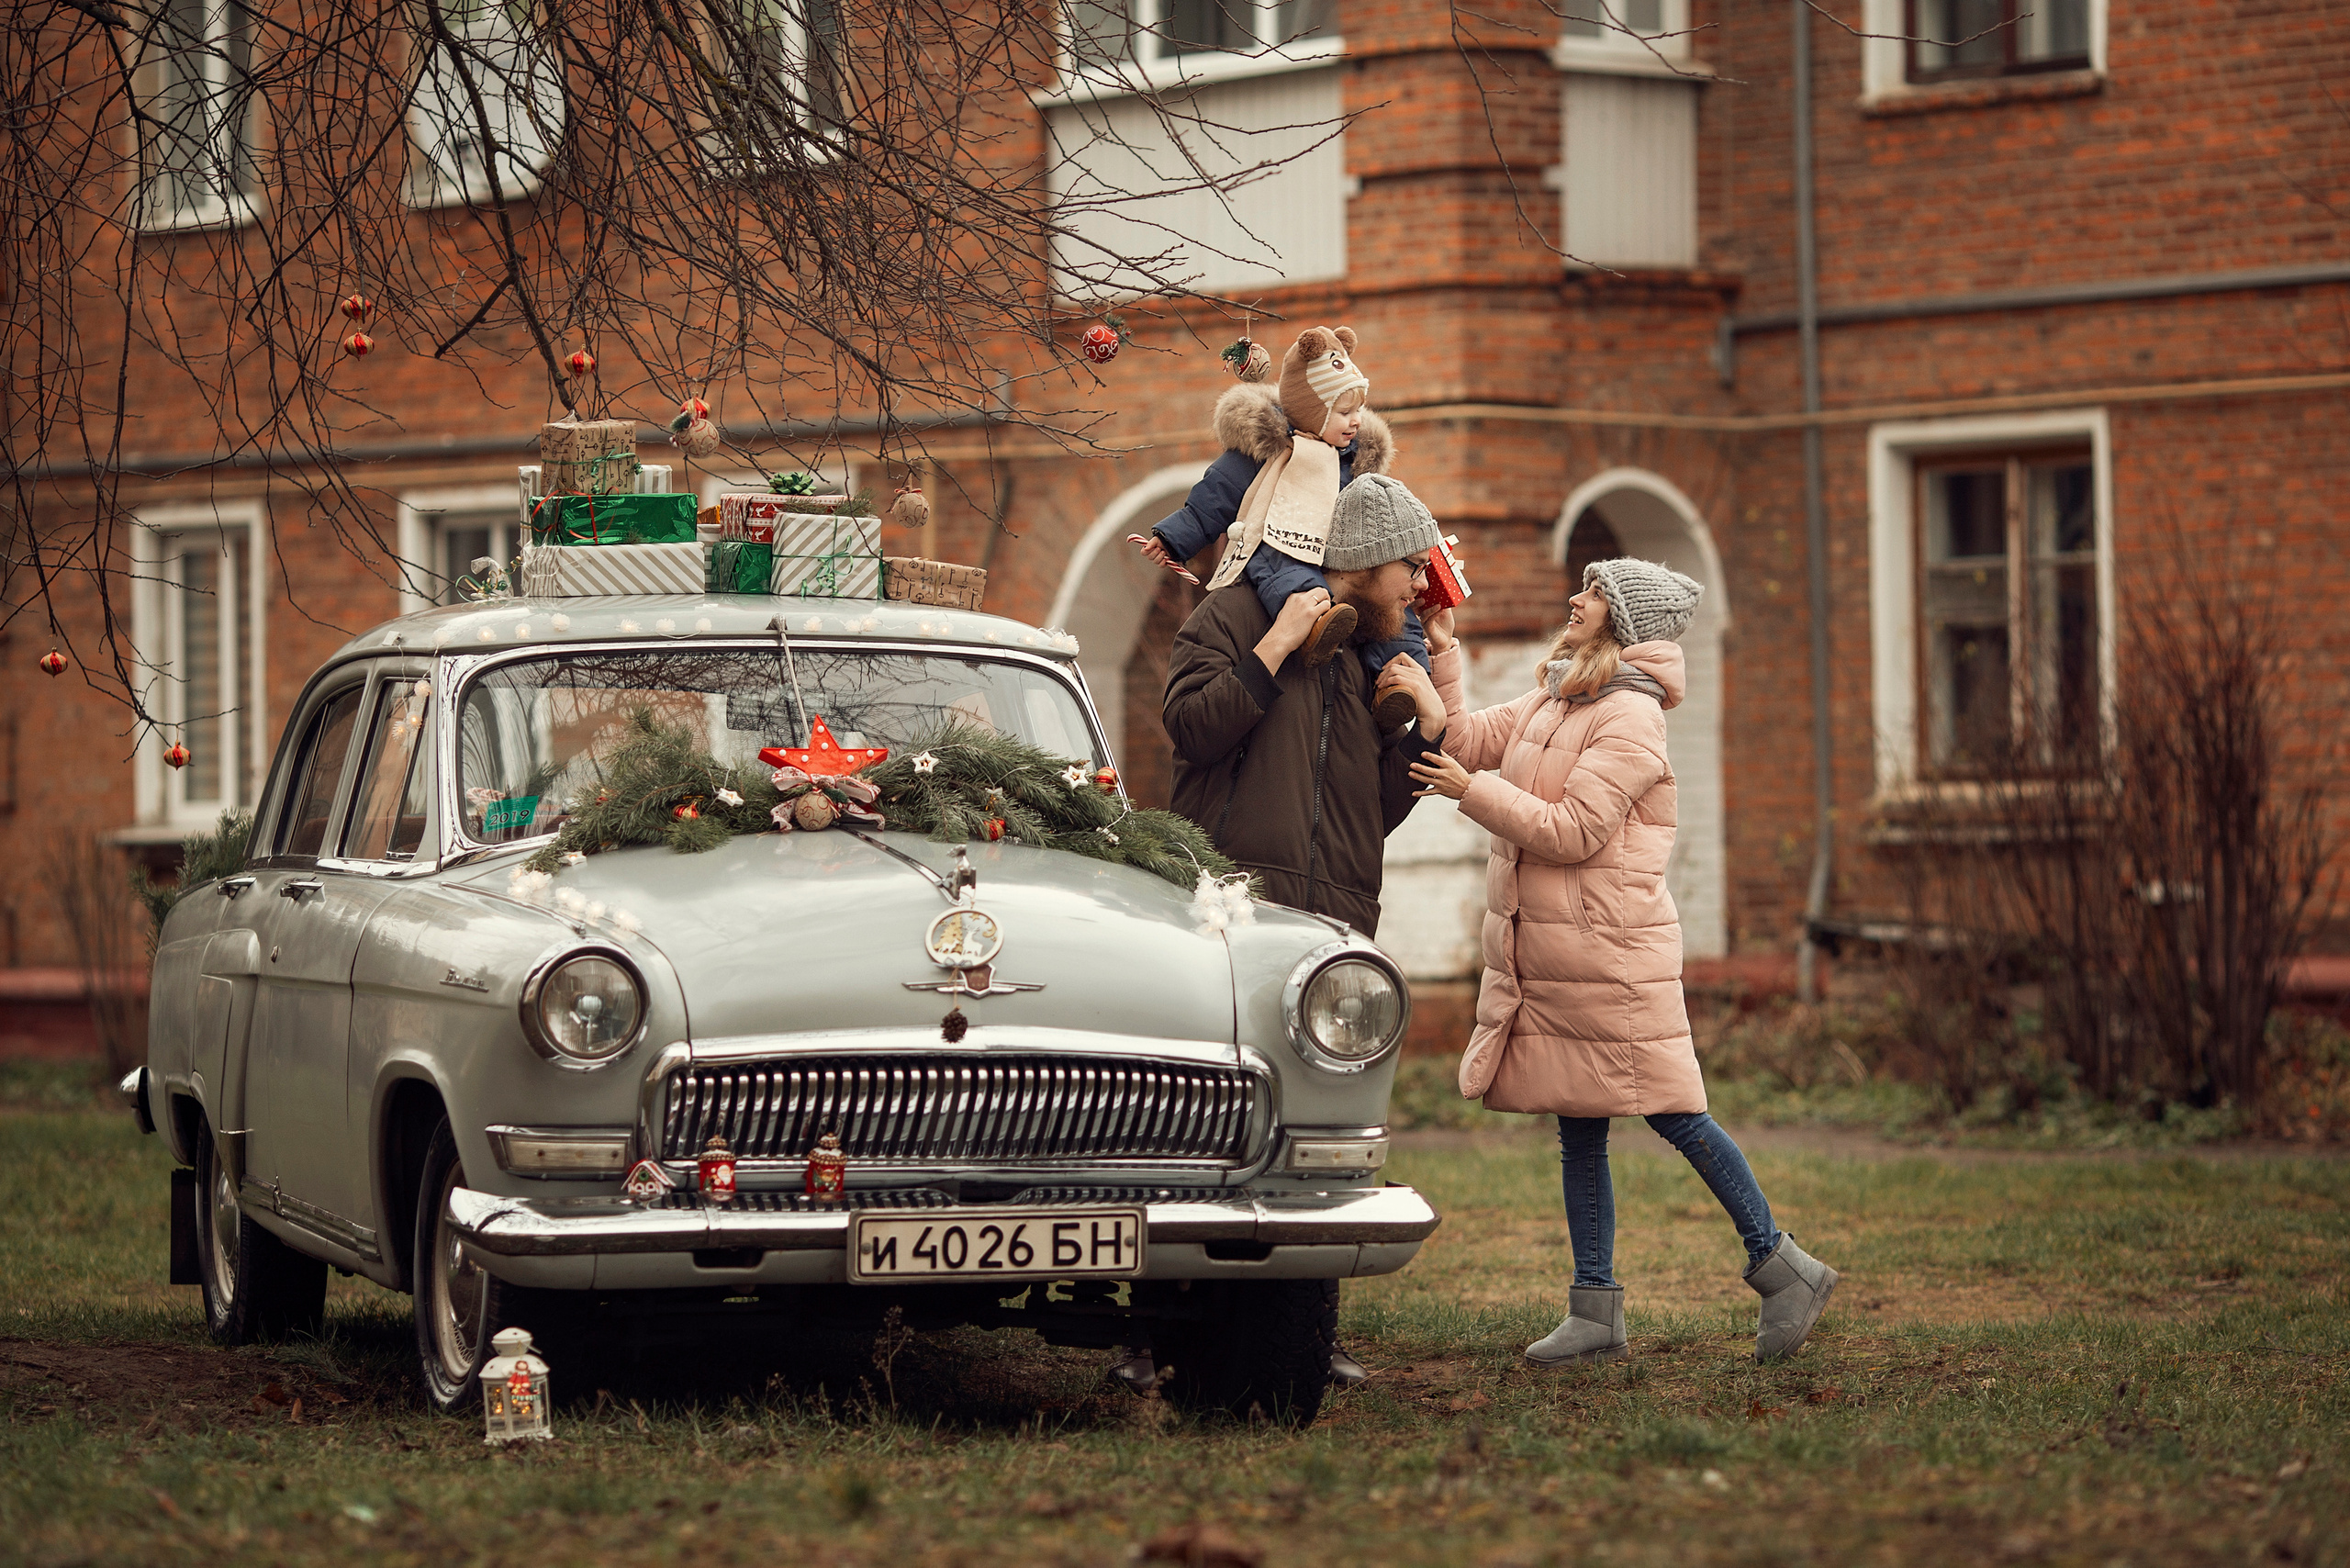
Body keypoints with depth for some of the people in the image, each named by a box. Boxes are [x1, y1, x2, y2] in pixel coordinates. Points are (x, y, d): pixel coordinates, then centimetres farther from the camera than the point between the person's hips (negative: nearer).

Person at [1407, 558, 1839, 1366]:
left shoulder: (1631, 718, -13)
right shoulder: (1548, 704, 15)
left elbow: (1572, 832, -18)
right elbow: (1463, 738, 16)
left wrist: (1473, 792, -14)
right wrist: (1438, 651, 10)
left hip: (1613, 957, -8)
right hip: (1543, 954, 8)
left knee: (1673, 1115, -5)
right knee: (1578, 1131, 9)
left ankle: (1781, 1266, 6)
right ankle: (1596, 1309, 12)